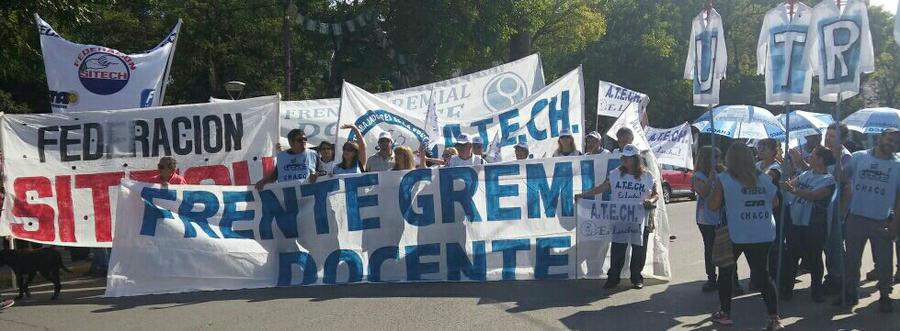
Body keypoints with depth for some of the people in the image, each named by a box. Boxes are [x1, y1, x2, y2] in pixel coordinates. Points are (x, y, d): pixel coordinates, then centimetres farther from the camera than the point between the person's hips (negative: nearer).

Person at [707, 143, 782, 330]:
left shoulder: (723, 179, -7)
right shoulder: (764, 178, 5)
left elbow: (713, 206, -6)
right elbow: (775, 202, 14)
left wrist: (714, 183, 6)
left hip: (737, 235, -3)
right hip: (764, 235, 3)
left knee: (726, 271, 17)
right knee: (763, 275, 8)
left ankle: (725, 313, 21)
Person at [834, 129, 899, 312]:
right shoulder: (859, 157, 0)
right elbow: (841, 178, -1)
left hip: (882, 221, -1)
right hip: (856, 218, 1)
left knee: (883, 261, 6)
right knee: (852, 258, 11)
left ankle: (885, 295, 22)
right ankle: (850, 293, 24)